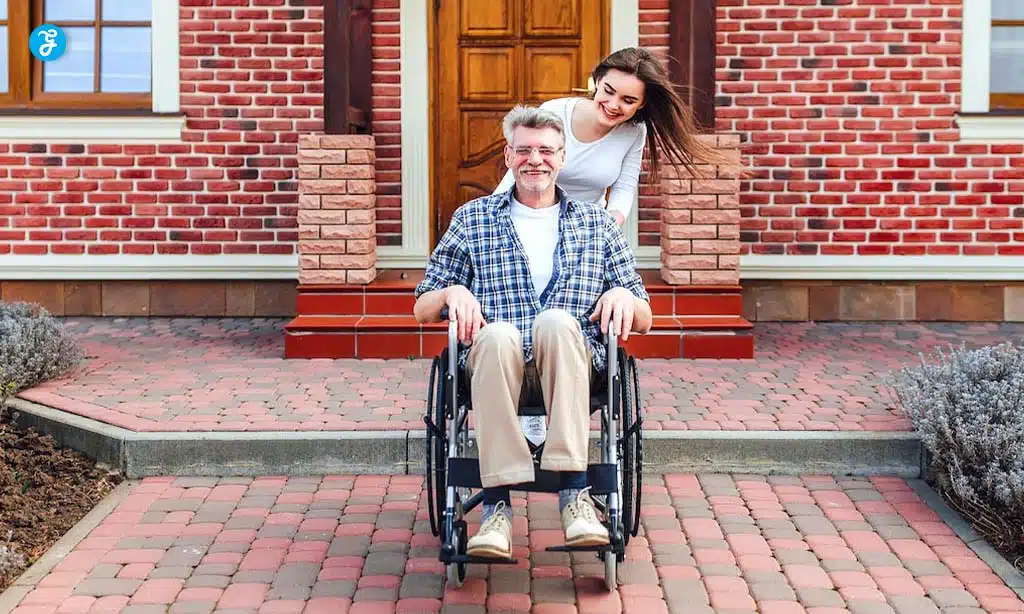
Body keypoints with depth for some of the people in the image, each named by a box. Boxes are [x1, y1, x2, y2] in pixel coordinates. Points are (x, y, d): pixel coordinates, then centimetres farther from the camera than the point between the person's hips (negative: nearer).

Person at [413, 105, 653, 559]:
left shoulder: (597, 225, 22)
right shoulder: (471, 219, 21)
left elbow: (643, 320, 20)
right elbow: (422, 309, 19)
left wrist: (624, 295, -4)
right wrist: (453, 292, -4)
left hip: (572, 364, 0)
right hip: (494, 359, 0)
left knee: (557, 321, -35)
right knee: (498, 333, -36)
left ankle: (574, 495, -39)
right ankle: (497, 505, -39)